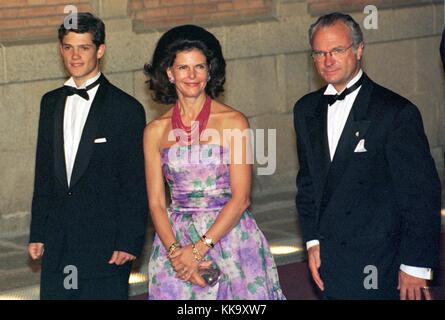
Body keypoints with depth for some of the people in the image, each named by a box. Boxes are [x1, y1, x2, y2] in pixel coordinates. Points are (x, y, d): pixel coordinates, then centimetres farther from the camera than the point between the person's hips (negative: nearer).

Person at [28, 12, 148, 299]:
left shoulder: (126, 108, -6)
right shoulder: (51, 103, 12)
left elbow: (136, 186, -6)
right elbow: (44, 173, 15)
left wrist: (129, 242, -11)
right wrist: (37, 233, 11)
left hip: (105, 244, -5)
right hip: (57, 243, 5)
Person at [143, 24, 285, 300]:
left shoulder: (233, 122, -4)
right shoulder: (156, 131, 5)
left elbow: (240, 197, -8)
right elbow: (156, 203, 3)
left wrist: (198, 248, -15)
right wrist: (175, 251, -14)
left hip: (230, 238, -2)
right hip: (174, 241, 2)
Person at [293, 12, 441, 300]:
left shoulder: (396, 112, -11)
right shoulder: (306, 110, 9)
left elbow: (423, 193, -11)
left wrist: (416, 265, -12)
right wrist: (312, 240, 7)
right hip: (328, 258, 5)